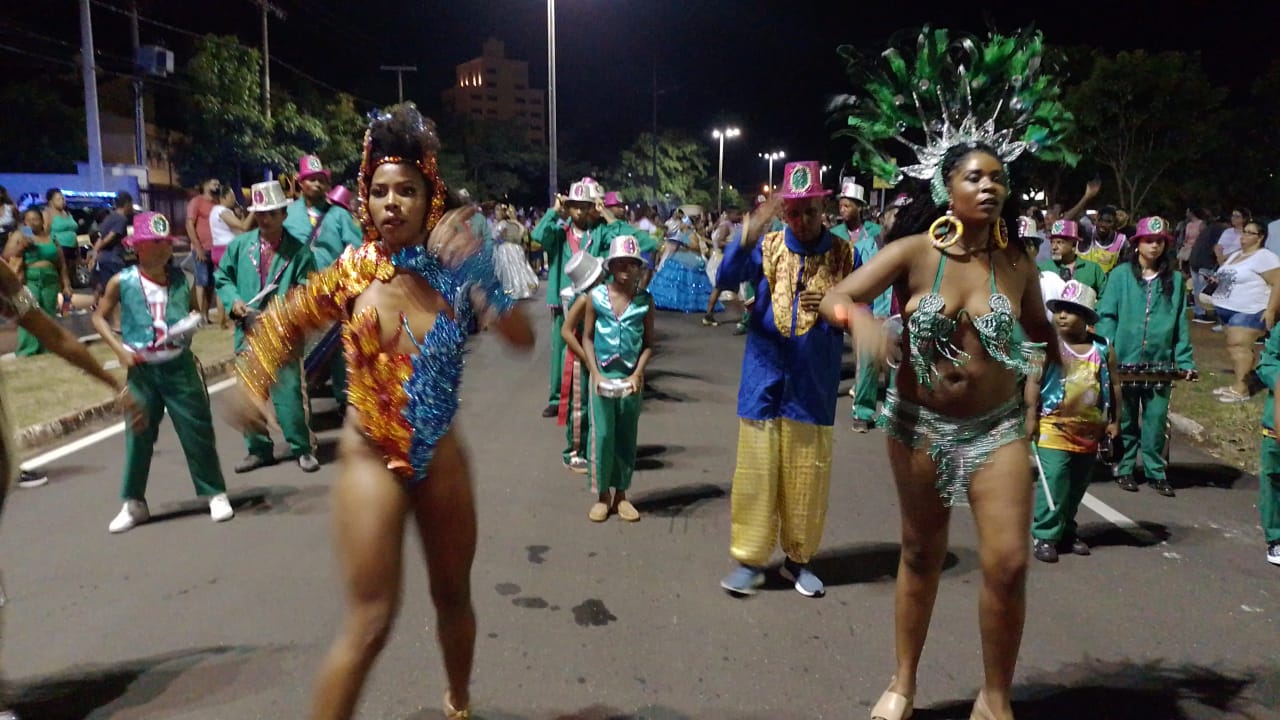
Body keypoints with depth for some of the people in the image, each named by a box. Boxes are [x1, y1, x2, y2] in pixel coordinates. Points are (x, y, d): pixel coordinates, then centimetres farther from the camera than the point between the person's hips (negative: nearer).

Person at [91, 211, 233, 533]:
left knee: (197, 431, 3)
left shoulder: (181, 279, 0)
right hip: (142, 370, 0)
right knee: (138, 436, 7)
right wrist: (119, 348, -6)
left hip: (180, 365, 0)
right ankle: (134, 503, 23)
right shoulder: (122, 282, -4)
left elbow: (194, 310, 16)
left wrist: (193, 321, -6)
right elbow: (99, 318, 7)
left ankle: (215, 494, 16)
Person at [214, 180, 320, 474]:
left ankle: (302, 449, 12)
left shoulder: (299, 250, -6)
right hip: (247, 331, 4)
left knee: (289, 392, -4)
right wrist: (234, 300, -4)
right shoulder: (239, 245, 4)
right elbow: (222, 278, 14)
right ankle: (258, 450, 26)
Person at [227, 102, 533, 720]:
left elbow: (523, 339, -17)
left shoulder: (454, 271, -7)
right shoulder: (352, 271, -9)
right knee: (370, 622, -5)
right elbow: (282, 320, 8)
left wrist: (478, 270, -26)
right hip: (373, 460, -2)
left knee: (453, 596, 20)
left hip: (442, 457, 3)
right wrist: (255, 385, 1)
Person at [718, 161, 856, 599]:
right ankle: (750, 558, 17)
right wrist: (749, 234, -33)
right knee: (756, 471, 4)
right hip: (764, 379, 0)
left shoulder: (844, 254, 1)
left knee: (808, 476, 8)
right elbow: (727, 278, -17)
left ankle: (798, 558, 26)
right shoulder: (767, 246, 0)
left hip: (814, 384, 1)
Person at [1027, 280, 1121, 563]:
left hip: (1089, 430, 4)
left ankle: (1066, 531, 27)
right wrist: (1031, 416, -14)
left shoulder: (1103, 349, 4)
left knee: (1078, 484, 13)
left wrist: (1115, 421, 7)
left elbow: (1114, 386, 9)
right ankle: (1045, 535, -2)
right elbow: (1034, 381, -9)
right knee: (1053, 481, -9)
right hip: (1054, 427, -4)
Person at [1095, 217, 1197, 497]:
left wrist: (1185, 362, 2)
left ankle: (1155, 472, 17)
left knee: (1156, 420, 4)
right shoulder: (1121, 274, 0)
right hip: (1124, 361, -2)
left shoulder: (1175, 279, 8)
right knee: (1126, 419, 8)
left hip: (1160, 363, 2)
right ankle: (1124, 470, 20)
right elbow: (1106, 316, -3)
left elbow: (1180, 325, 8)